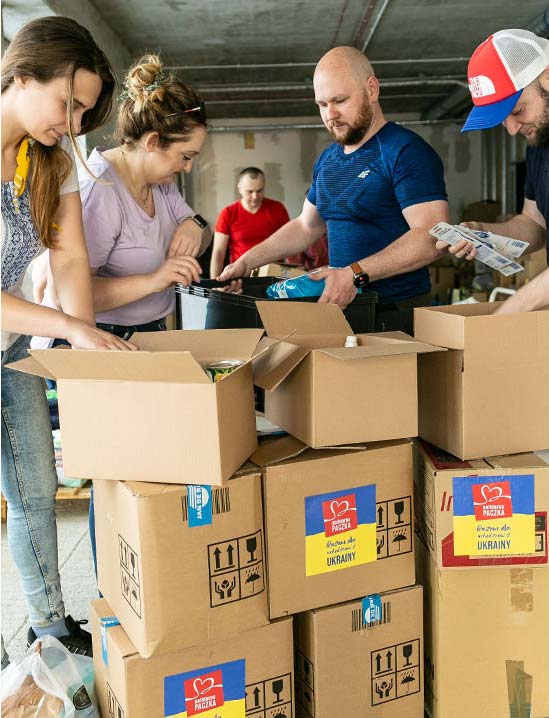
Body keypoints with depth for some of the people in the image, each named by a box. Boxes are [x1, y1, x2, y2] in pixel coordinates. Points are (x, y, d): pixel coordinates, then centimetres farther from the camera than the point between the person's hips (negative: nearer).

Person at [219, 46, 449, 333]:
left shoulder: (406, 151, -12)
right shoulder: (327, 160, 15)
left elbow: (431, 237, -22)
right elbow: (305, 227, 25)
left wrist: (355, 274, -30)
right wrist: (246, 262, 14)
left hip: (397, 315, -6)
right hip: (343, 310, 7)